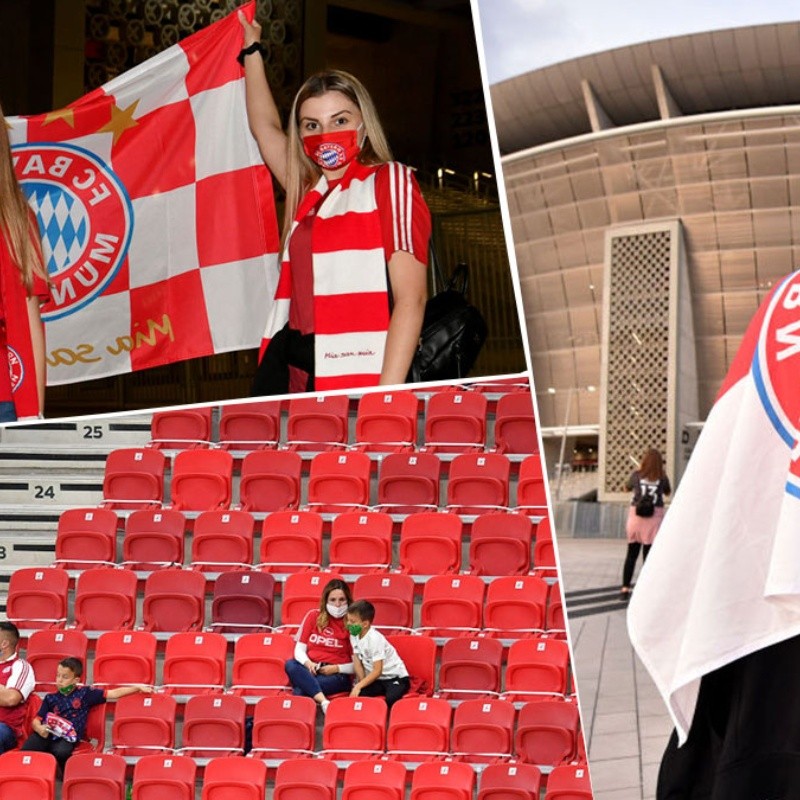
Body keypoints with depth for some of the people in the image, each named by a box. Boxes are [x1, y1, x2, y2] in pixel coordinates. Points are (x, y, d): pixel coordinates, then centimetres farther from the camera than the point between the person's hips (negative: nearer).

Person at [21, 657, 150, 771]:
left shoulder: (85, 693, 8)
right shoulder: (51, 698, 14)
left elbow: (113, 694, 8)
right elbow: (36, 720, 12)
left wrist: (138, 687, 6)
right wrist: (39, 728, -13)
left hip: (68, 737, -2)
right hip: (48, 733, 2)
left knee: (61, 751, -37)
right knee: (28, 748, -29)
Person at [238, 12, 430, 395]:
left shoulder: (390, 183, 0)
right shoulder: (310, 195, 18)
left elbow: (410, 298, -9)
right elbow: (265, 128, 37)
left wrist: (387, 396, -19)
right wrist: (251, 51, 42)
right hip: (294, 381, 6)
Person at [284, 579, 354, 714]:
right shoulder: (313, 616, 13)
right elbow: (299, 649, 11)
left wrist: (336, 668, -14)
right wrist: (308, 663, -10)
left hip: (337, 675, -3)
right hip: (309, 670, 3)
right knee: (290, 665, -34)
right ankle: (324, 702, -44)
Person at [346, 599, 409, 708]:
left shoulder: (375, 639, -22)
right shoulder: (354, 635, 0)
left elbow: (377, 671, -24)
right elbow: (357, 662, 3)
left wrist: (359, 686, -29)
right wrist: (361, 683, -10)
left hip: (396, 678, -6)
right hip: (376, 679, 6)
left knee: (391, 699, -36)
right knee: (357, 694, -25)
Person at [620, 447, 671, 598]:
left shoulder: (637, 475, -2)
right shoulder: (662, 478, -3)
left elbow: (627, 487, 16)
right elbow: (667, 491, 15)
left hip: (636, 514, 1)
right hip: (654, 516, -1)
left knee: (631, 554, 10)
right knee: (649, 554, 2)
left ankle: (625, 588, 8)